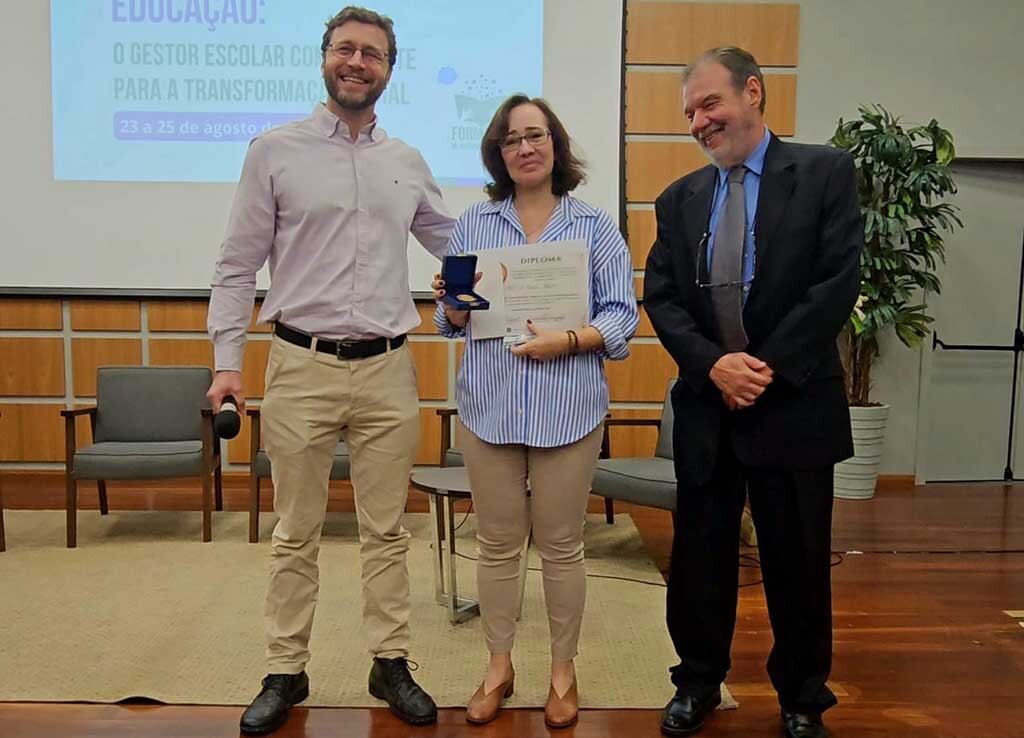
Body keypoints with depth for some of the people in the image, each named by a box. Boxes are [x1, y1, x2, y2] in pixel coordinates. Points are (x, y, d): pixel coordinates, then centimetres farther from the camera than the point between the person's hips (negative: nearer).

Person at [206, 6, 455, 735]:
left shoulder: (408, 163, 10)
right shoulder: (275, 150, 2)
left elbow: (458, 246, 18)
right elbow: (238, 266, 1)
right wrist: (227, 360, -6)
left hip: (388, 370, 3)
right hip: (303, 367, -2)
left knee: (387, 530, 10)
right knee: (296, 533, 8)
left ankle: (391, 664, 24)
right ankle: (286, 673, 22)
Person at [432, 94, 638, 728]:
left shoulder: (595, 226, 3)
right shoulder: (474, 225, 9)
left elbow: (623, 315, -2)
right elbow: (453, 322, 10)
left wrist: (568, 340, -18)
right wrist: (453, 303, -12)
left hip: (568, 407, -1)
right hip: (489, 404, 2)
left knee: (562, 546, 8)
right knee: (498, 545, 10)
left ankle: (563, 670, 26)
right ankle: (499, 665, 27)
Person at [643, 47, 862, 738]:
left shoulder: (825, 171, -1)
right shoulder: (680, 198, 10)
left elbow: (838, 281, -10)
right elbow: (660, 296, 2)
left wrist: (770, 367, -15)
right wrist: (714, 364, -13)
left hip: (795, 403, -3)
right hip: (705, 404, 3)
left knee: (798, 560, 9)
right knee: (701, 553, 12)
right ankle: (699, 681, 31)